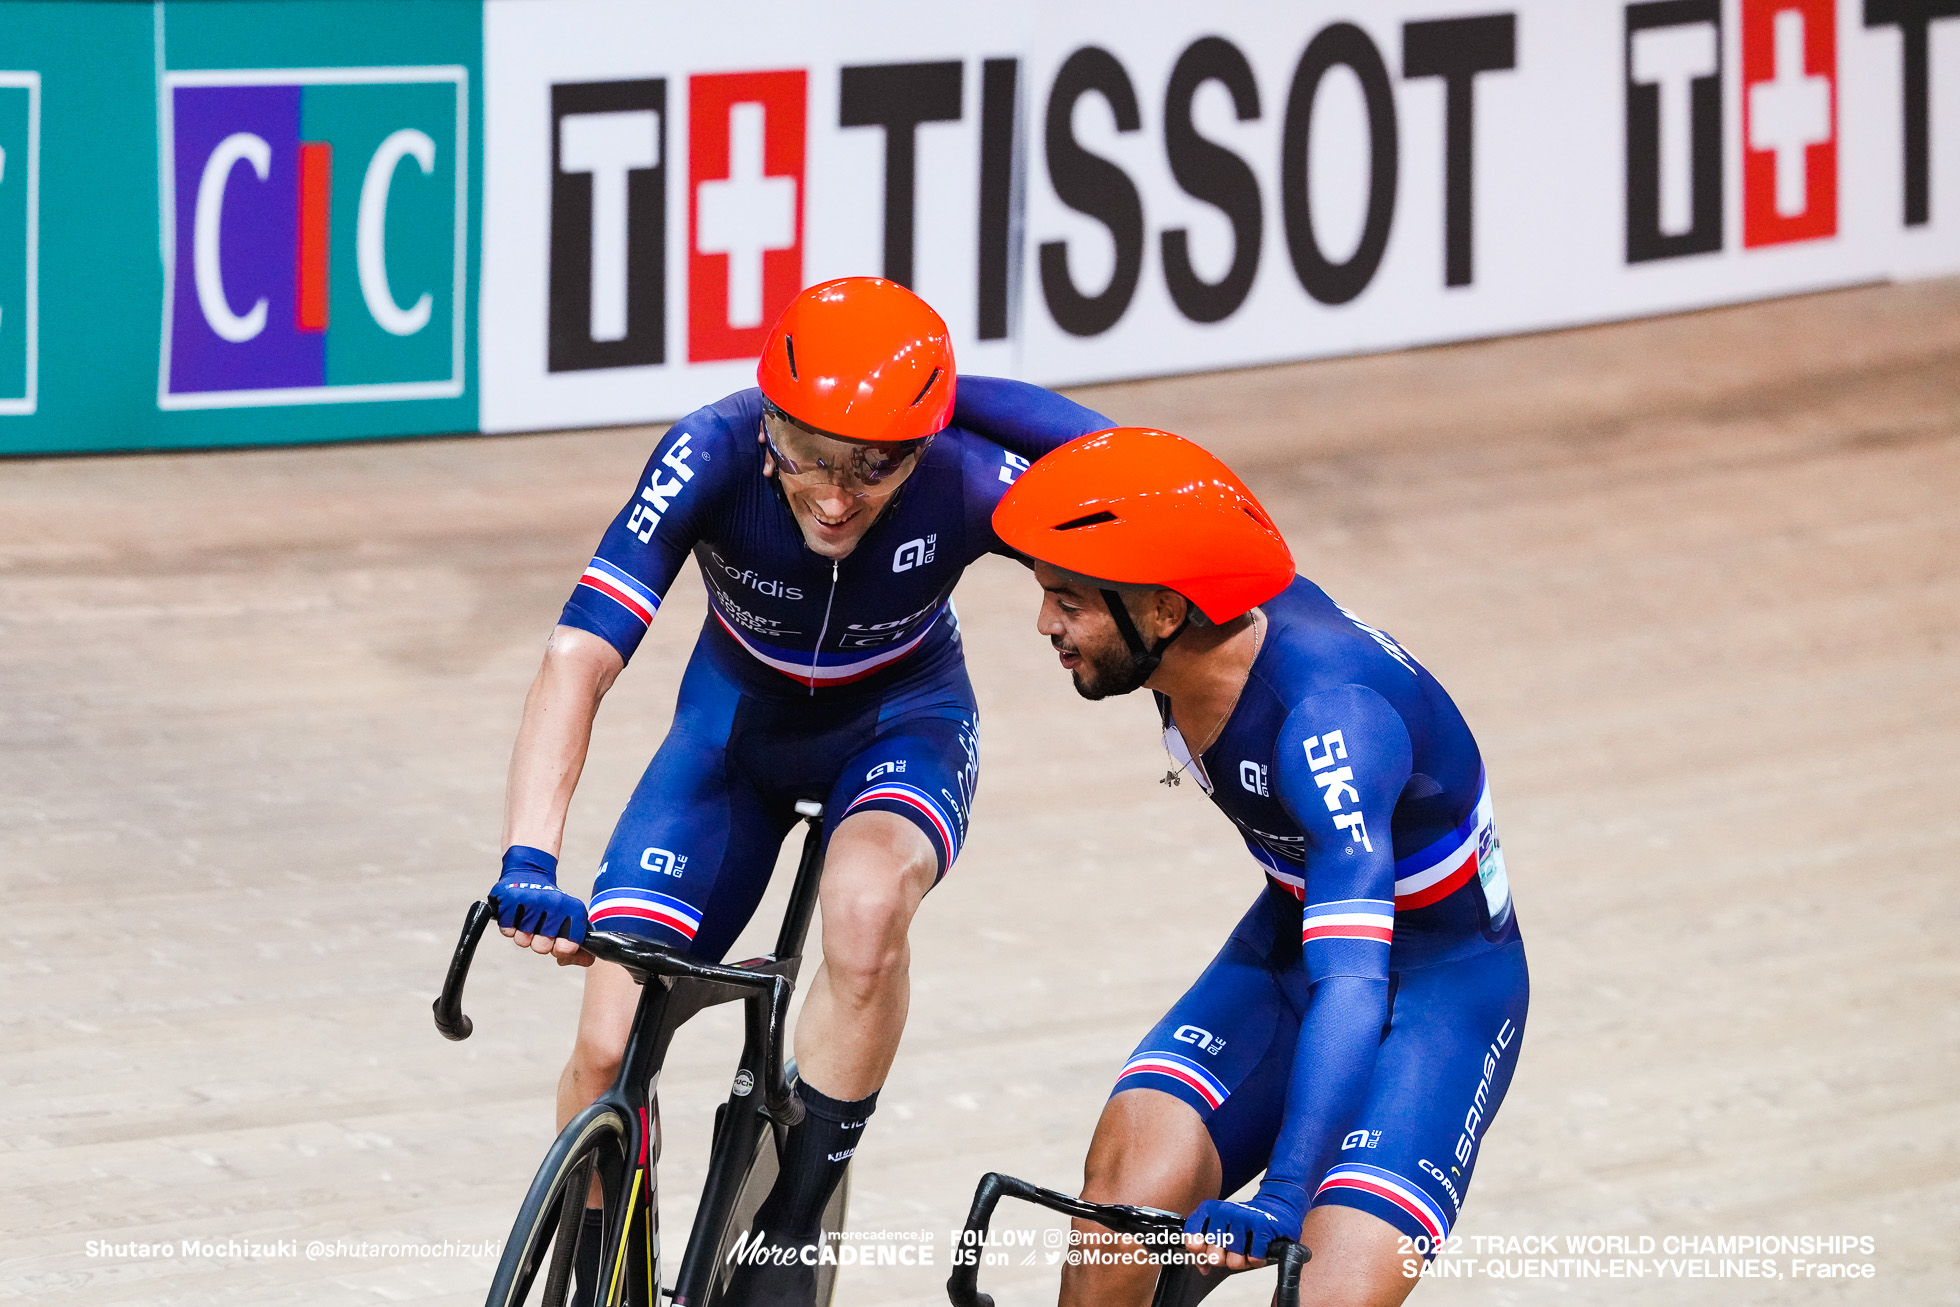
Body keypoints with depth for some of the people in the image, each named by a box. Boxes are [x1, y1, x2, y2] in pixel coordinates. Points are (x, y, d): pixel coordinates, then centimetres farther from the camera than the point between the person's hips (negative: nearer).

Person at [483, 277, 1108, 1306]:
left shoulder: (970, 484, -33)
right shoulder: (714, 456, -34)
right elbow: (578, 658, -42)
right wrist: (528, 863, -52)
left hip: (902, 722, -1)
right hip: (741, 719, 1)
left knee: (866, 905, -36)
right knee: (608, 1047, -12)